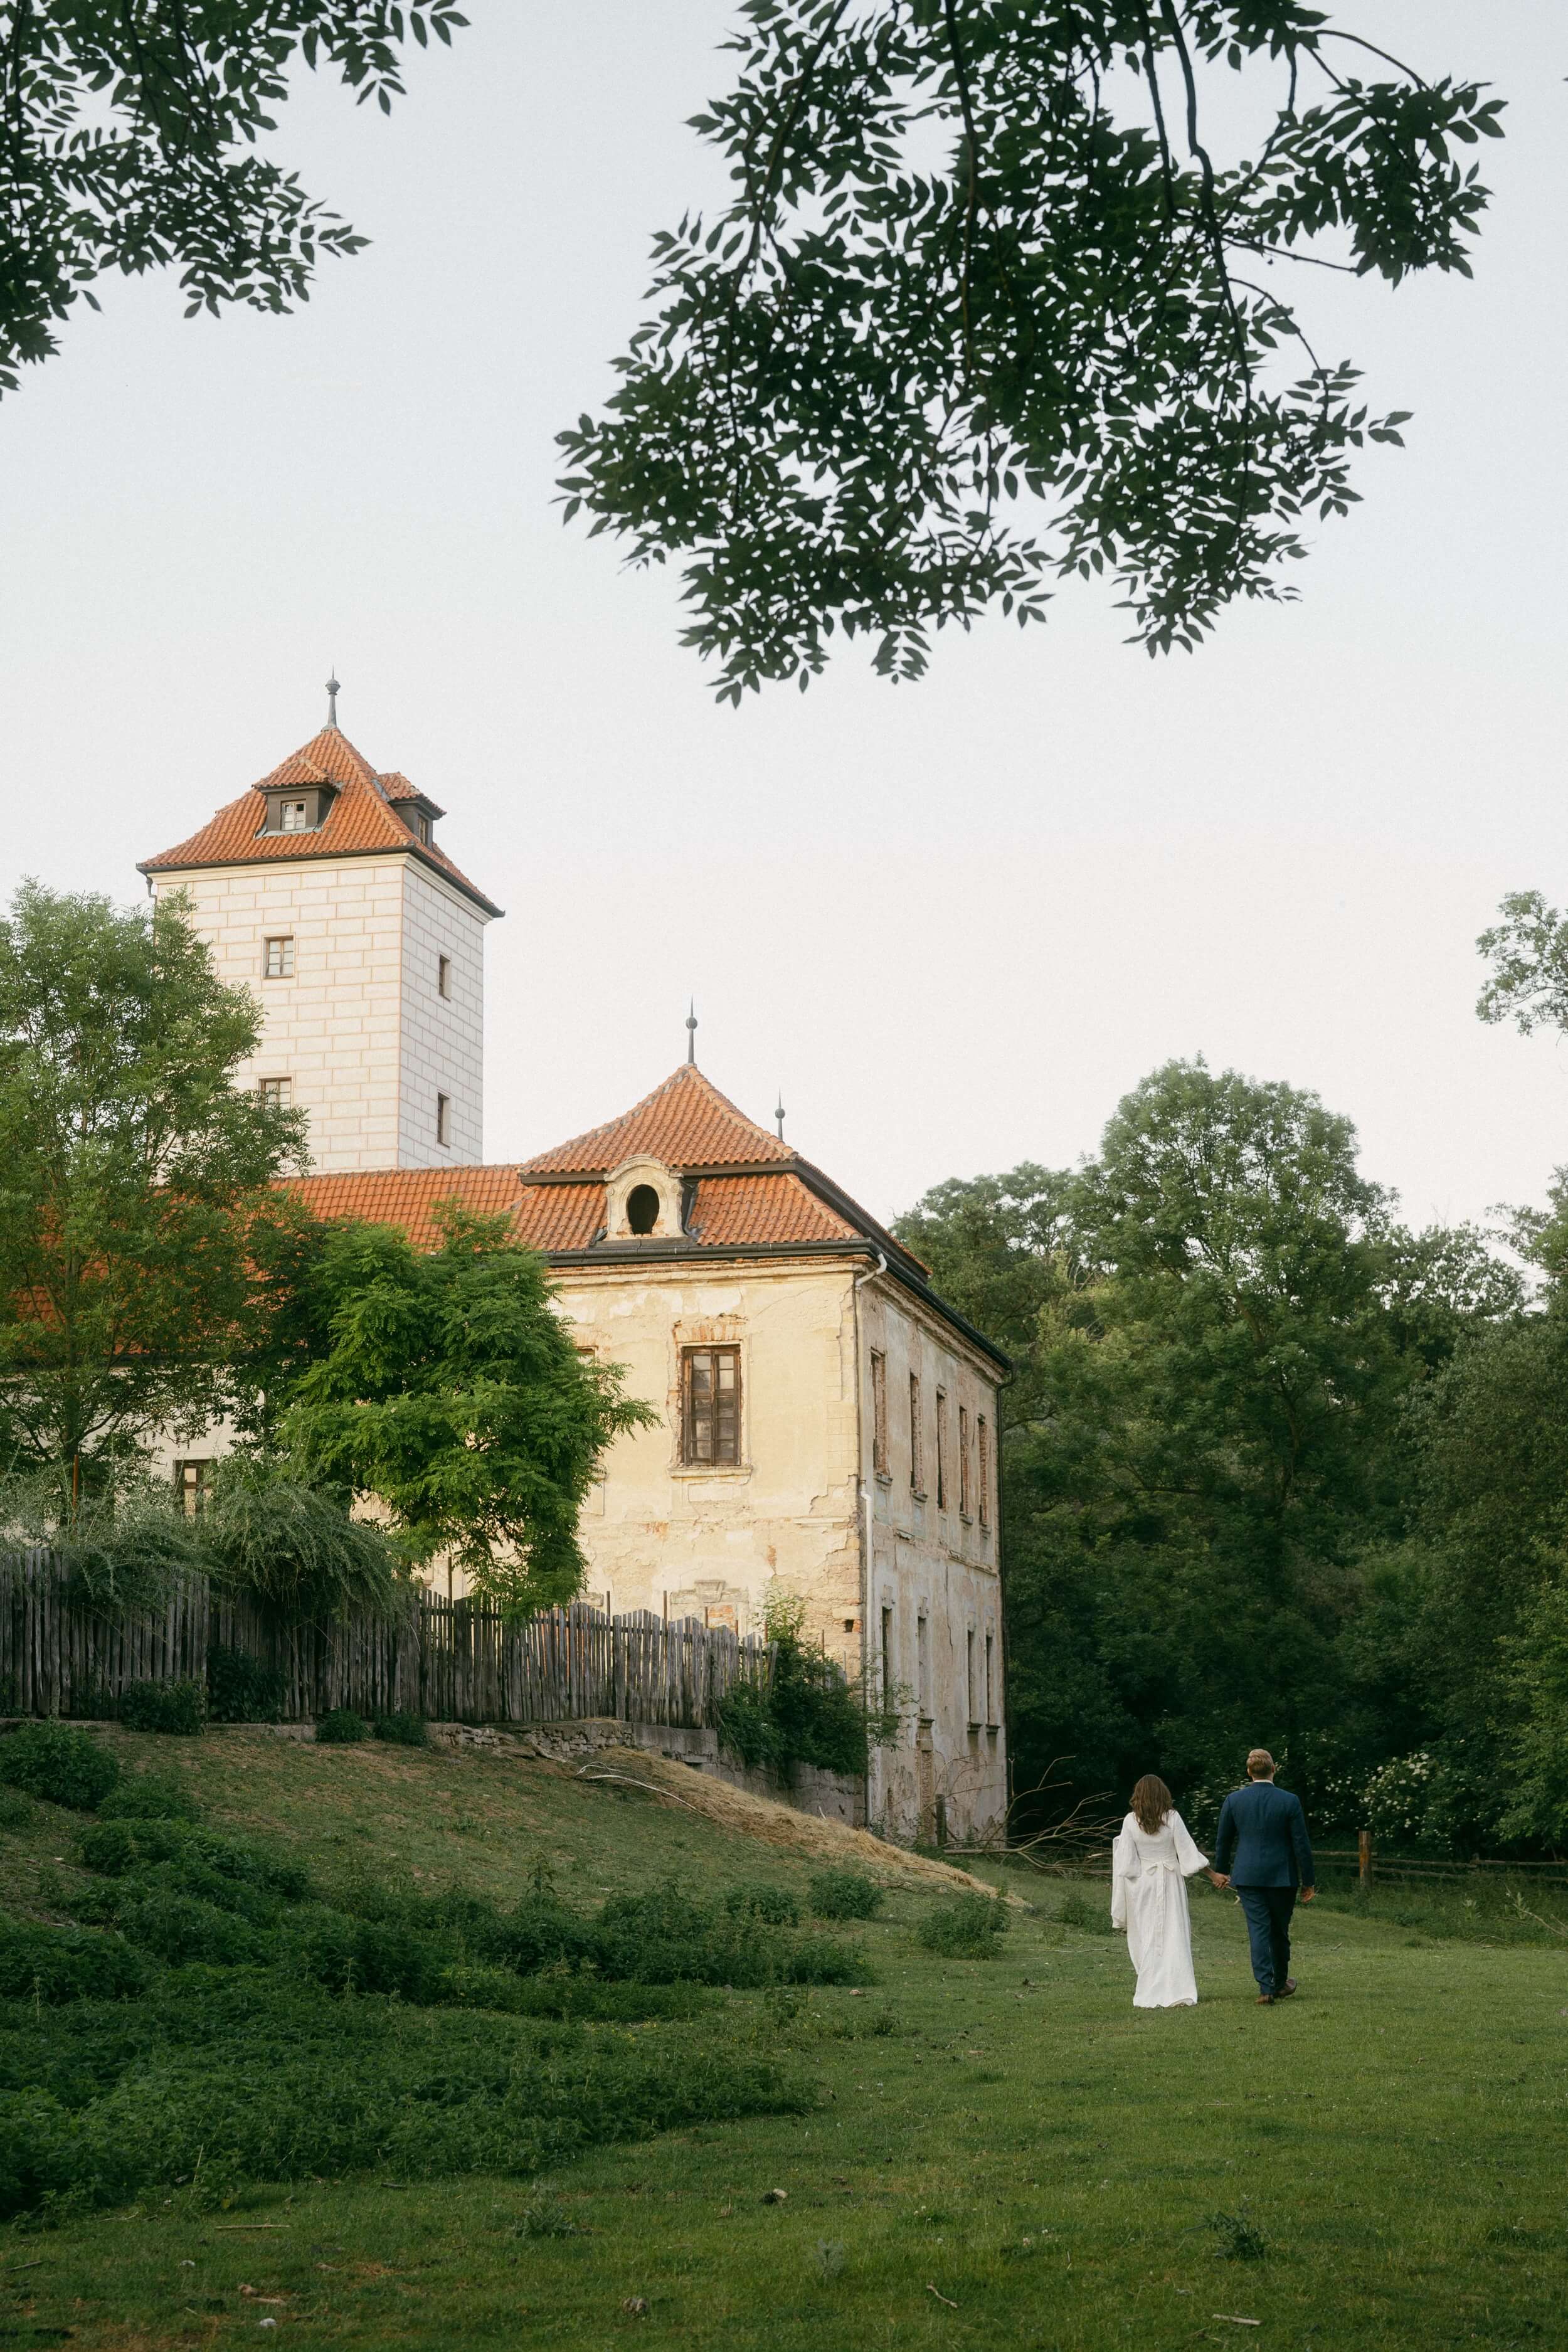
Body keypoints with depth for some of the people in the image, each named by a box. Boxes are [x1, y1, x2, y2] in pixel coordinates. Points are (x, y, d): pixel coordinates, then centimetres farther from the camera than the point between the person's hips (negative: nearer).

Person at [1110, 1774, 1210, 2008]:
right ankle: (1177, 1992, -1)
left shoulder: (1131, 1821, -6)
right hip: (1170, 1883, -1)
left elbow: (1127, 1861, -7)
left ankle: (1148, 1993, 9)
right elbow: (1187, 1851, -5)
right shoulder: (1172, 1818, -7)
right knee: (1174, 1936, 4)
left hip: (1143, 1884, 1)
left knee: (1146, 1938, 9)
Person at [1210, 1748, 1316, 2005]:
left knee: (1258, 1930, 0)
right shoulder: (1290, 1801, -8)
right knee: (1280, 1931, 14)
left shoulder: (1233, 1800, -3)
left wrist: (1221, 1870, 23)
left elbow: (1223, 1840, 8)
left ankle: (1265, 1989, -9)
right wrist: (1308, 1882, 2)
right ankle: (1280, 1984, 29)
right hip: (1282, 1877, -1)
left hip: (1248, 1876, 1)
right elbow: (1302, 1844, -6)